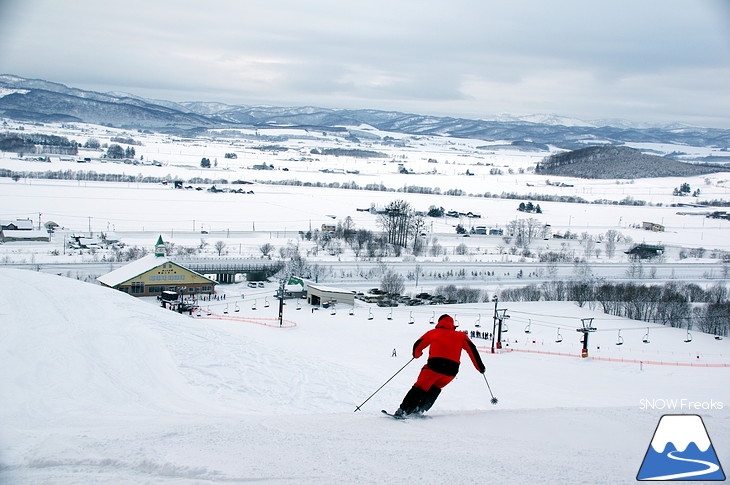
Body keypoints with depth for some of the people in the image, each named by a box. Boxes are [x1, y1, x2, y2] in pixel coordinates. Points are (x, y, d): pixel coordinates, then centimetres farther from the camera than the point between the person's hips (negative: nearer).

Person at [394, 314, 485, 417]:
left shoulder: (433, 332, 19)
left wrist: (416, 354, 43)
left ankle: (404, 410, -9)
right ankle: (420, 409, 19)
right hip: (452, 370, 2)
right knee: (435, 388, 26)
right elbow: (472, 349, 10)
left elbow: (418, 346, 22)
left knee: (421, 387, 4)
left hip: (435, 364, -2)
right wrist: (480, 367, 13)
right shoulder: (461, 335, 21)